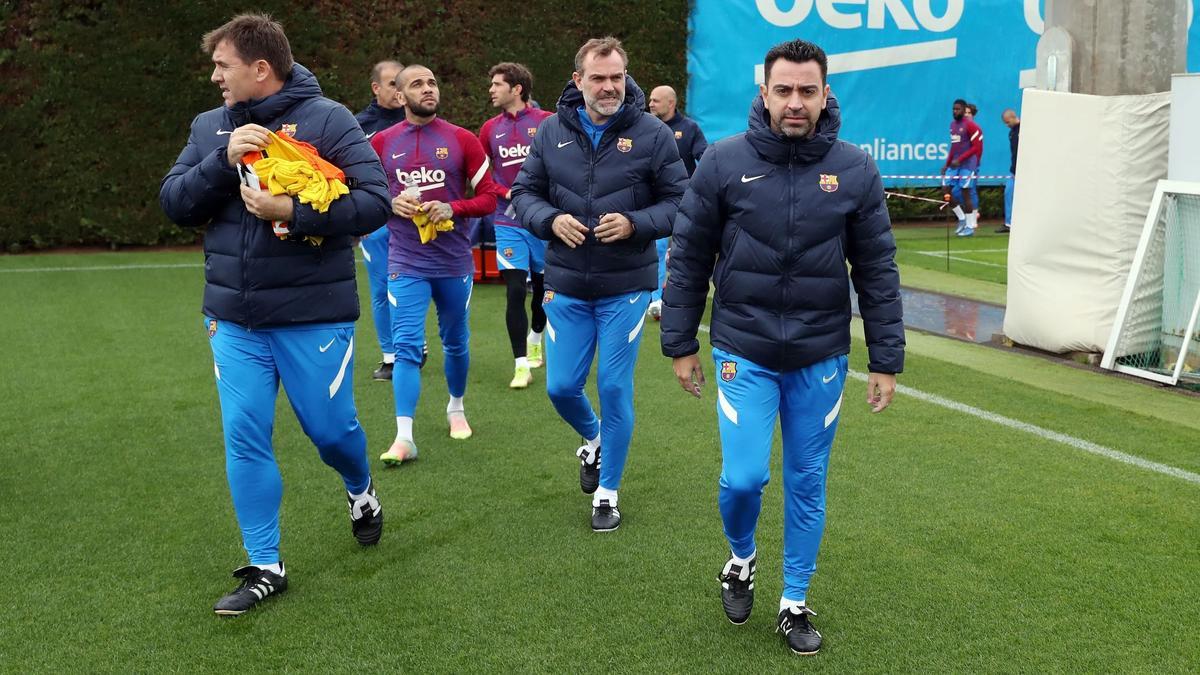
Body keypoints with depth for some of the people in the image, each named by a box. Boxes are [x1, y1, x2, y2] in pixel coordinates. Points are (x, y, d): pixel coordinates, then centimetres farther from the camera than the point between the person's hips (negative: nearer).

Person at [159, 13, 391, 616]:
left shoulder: (325, 119, -8)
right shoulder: (209, 127, 7)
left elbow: (375, 202, -14)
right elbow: (173, 203, 1)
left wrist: (292, 212, -25)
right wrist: (223, 160, -15)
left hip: (314, 314, -4)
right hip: (233, 317, 4)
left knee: (330, 429, 7)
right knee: (244, 438, 1)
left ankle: (361, 491, 42)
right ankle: (265, 567, 14)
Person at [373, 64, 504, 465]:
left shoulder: (462, 140, -1)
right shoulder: (382, 142, 2)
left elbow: (489, 197, 0)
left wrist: (452, 209, -17)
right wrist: (391, 203, -10)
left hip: (454, 262, 1)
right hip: (406, 262, -1)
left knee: (455, 342, 15)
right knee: (406, 346, -9)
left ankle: (456, 408, 39)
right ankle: (404, 438, -10)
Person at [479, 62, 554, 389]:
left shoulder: (547, 122, -4)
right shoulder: (490, 129, 5)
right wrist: (506, 193, -7)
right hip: (508, 223, 1)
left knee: (544, 288, 13)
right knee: (515, 292, -9)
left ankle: (535, 340, 41)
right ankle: (522, 364, -2)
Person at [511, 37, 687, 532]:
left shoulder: (652, 134, -6)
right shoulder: (552, 132, 1)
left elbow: (679, 202, -3)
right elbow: (524, 193, 7)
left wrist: (635, 224, -21)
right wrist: (551, 220, -14)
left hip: (625, 288, -3)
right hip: (565, 287, 3)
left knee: (615, 389, 2)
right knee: (561, 387, 7)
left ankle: (607, 491, 20)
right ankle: (593, 439, 43)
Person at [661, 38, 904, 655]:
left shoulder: (855, 170, -4)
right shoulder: (723, 163, -7)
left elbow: (877, 272, 1)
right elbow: (688, 259, 1)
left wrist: (886, 361, 1)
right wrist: (680, 344, 2)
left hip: (820, 359, 2)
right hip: (743, 354, -1)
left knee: (807, 485, 10)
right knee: (744, 477, -6)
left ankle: (794, 603, 28)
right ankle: (741, 558, 28)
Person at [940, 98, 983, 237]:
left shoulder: (970, 125, -10)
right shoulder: (952, 124, 14)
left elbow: (976, 147, -14)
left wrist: (960, 160, -19)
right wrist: (947, 164, 16)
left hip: (967, 164, -7)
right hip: (955, 163, 7)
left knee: (965, 193, -6)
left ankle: (970, 226, 4)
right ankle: (962, 218, 18)